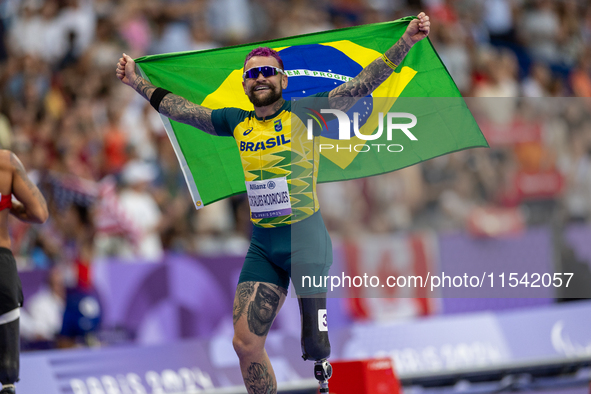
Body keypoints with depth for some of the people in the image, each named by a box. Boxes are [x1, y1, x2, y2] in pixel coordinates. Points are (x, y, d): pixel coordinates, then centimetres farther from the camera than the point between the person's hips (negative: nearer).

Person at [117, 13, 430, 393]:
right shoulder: (237, 123, 10)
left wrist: (407, 40, -16)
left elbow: (361, 84, -8)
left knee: (315, 344, -5)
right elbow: (178, 108, 21)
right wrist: (135, 80, 25)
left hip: (306, 238, -4)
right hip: (262, 246, 4)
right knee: (246, 344, -4)